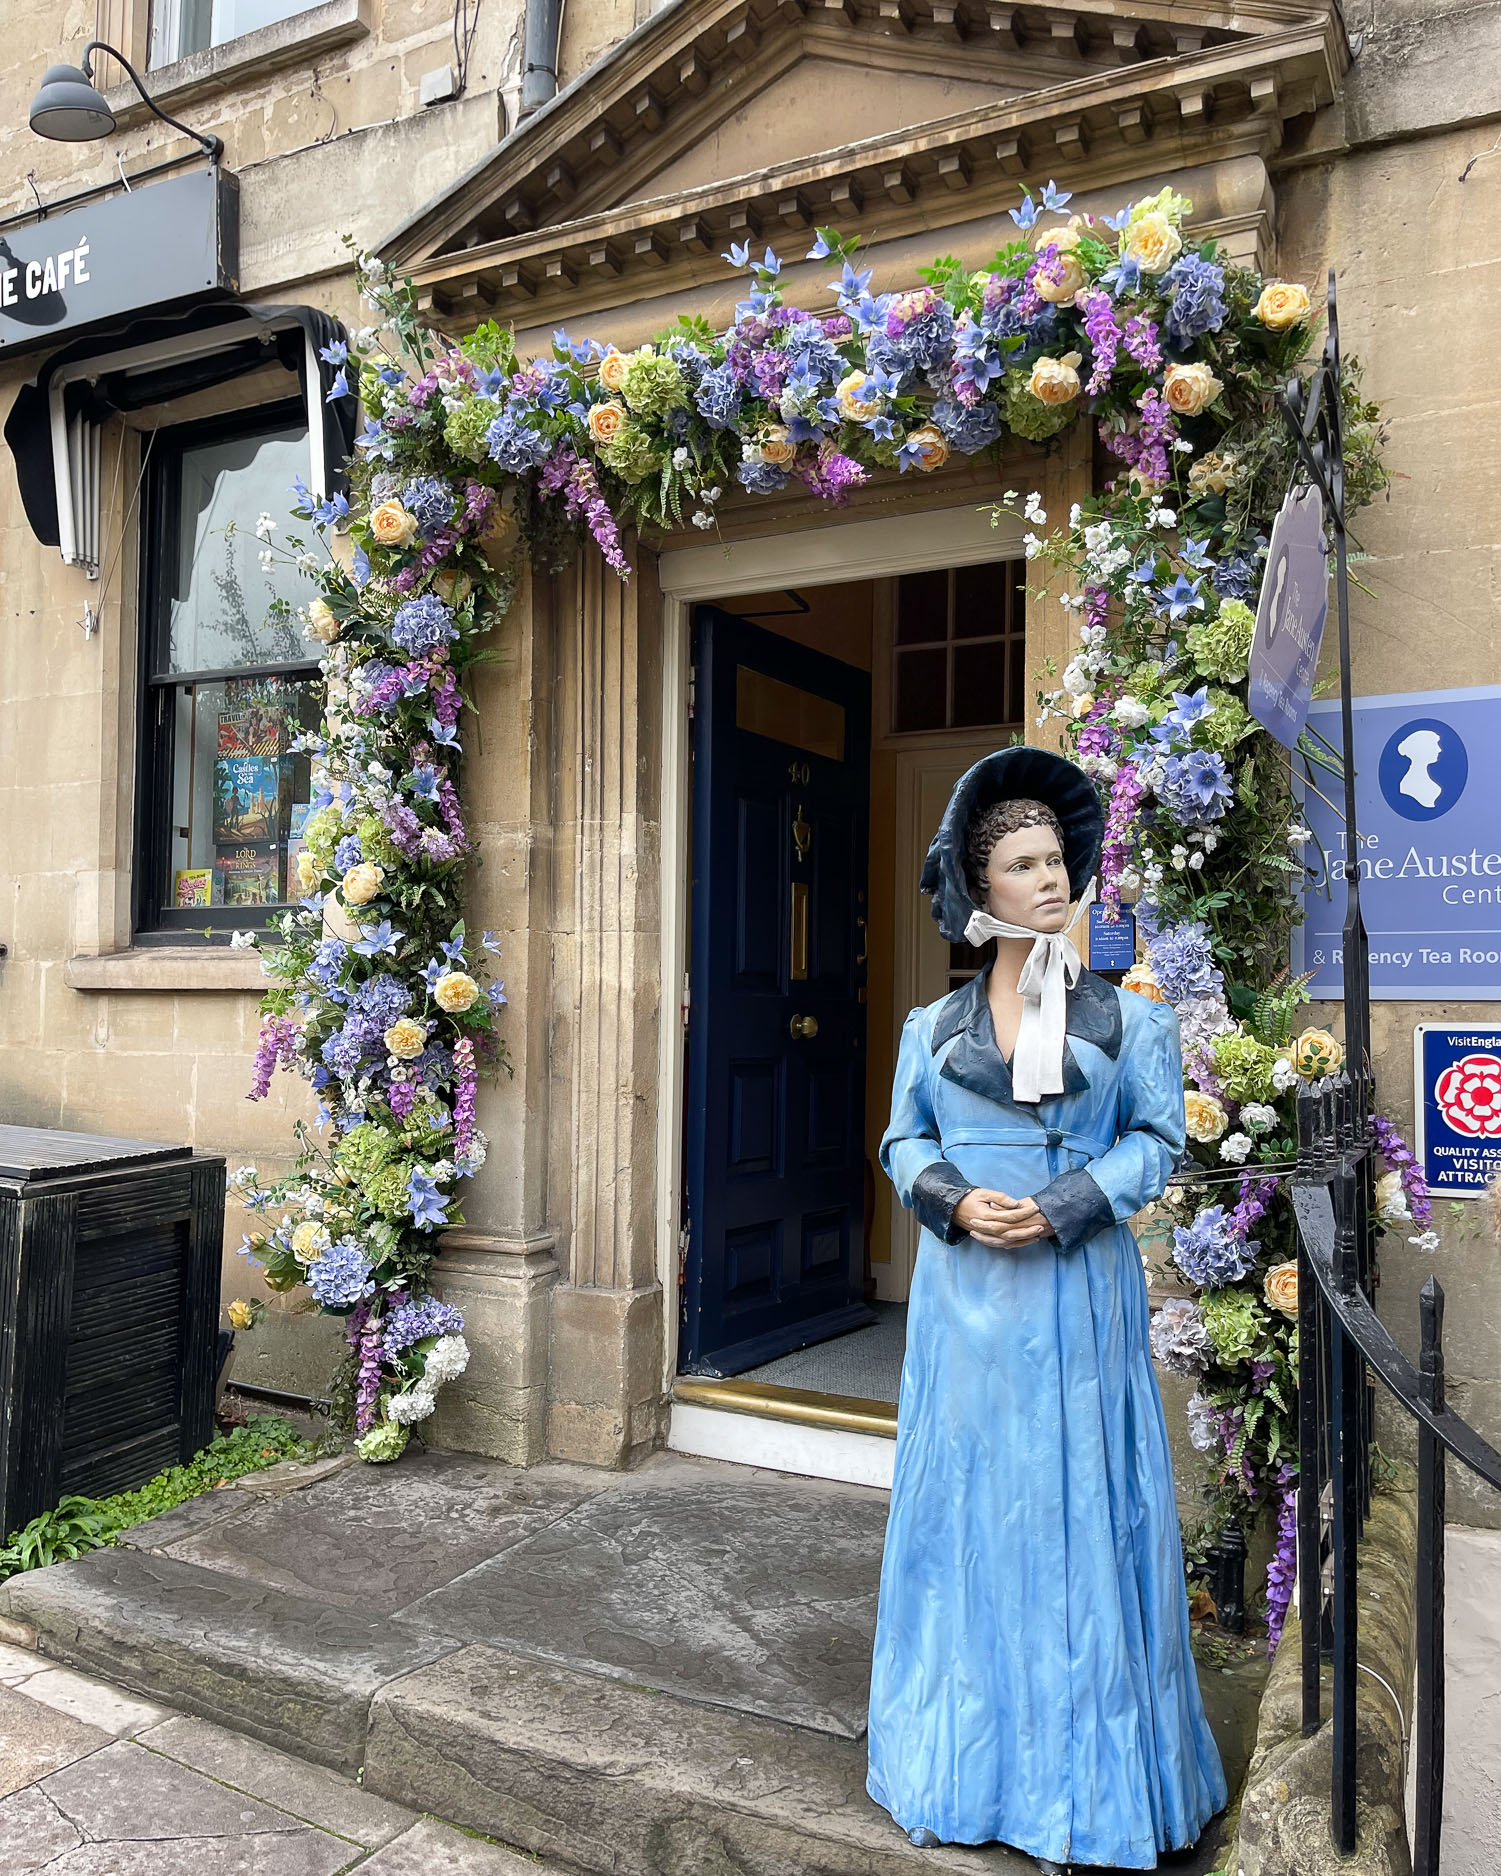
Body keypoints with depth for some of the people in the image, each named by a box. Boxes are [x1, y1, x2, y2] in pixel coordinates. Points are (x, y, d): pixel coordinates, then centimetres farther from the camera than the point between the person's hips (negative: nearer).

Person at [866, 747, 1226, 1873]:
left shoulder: (1126, 1017, 1)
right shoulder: (934, 1025, 7)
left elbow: (1157, 1141, -2)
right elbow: (903, 1142, 7)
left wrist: (1060, 1208, -15)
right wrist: (954, 1200, -13)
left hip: (1076, 1294, -2)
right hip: (961, 1294, 2)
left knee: (1071, 1511, 5)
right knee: (961, 1509, 10)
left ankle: (1077, 1782, 21)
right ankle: (959, 1769, 27)